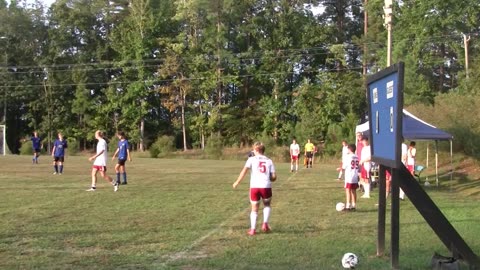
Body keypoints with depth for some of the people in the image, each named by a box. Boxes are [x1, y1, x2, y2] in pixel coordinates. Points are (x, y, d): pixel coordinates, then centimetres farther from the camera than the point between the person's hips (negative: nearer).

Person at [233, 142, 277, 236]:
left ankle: (252, 229, 7)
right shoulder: (269, 161, 14)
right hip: (266, 186, 1)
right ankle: (265, 223, 11)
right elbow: (274, 177, 8)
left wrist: (237, 182, -5)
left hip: (254, 186, -1)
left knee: (254, 209, 13)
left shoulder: (252, 159, 9)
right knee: (267, 205, 26)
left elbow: (244, 170, -7)